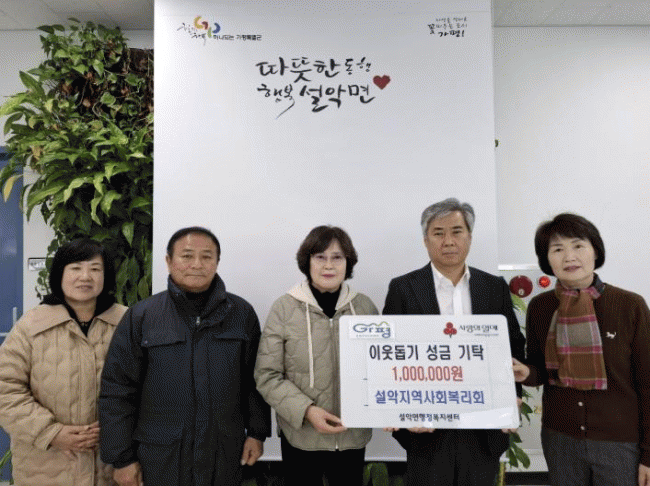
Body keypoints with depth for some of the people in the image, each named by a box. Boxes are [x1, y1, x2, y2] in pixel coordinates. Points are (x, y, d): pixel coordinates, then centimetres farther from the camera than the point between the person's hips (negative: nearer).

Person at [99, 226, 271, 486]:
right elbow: (116, 391, -2)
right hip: (160, 459, -1)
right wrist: (121, 458, -2)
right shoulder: (140, 317, -3)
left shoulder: (242, 313, 1)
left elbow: (256, 380, 7)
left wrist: (257, 432, 5)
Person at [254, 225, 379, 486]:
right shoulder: (285, 307, -7)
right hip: (300, 435, -2)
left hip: (354, 435, 2)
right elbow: (267, 376, -7)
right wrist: (306, 410, -18)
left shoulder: (365, 306, 0)